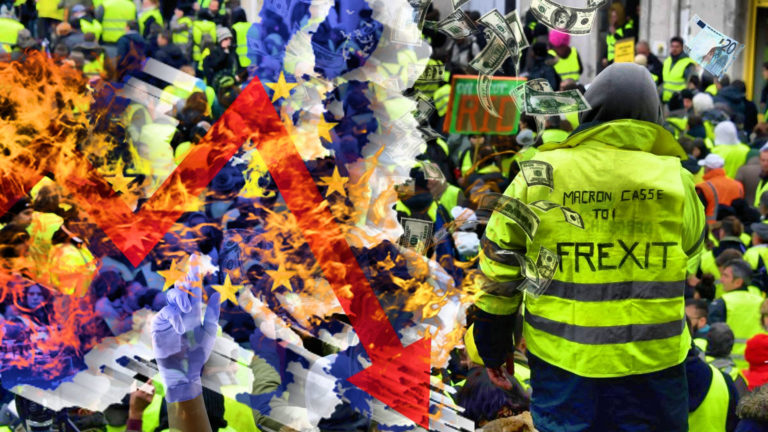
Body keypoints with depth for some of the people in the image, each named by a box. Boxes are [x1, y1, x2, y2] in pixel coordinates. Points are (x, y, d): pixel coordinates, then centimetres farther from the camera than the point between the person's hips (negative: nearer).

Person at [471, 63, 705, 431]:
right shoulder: (674, 180, -5)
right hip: (650, 360, 0)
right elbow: (691, 245, 14)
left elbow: (499, 260, 0)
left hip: (561, 358, 0)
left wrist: (493, 338, 12)